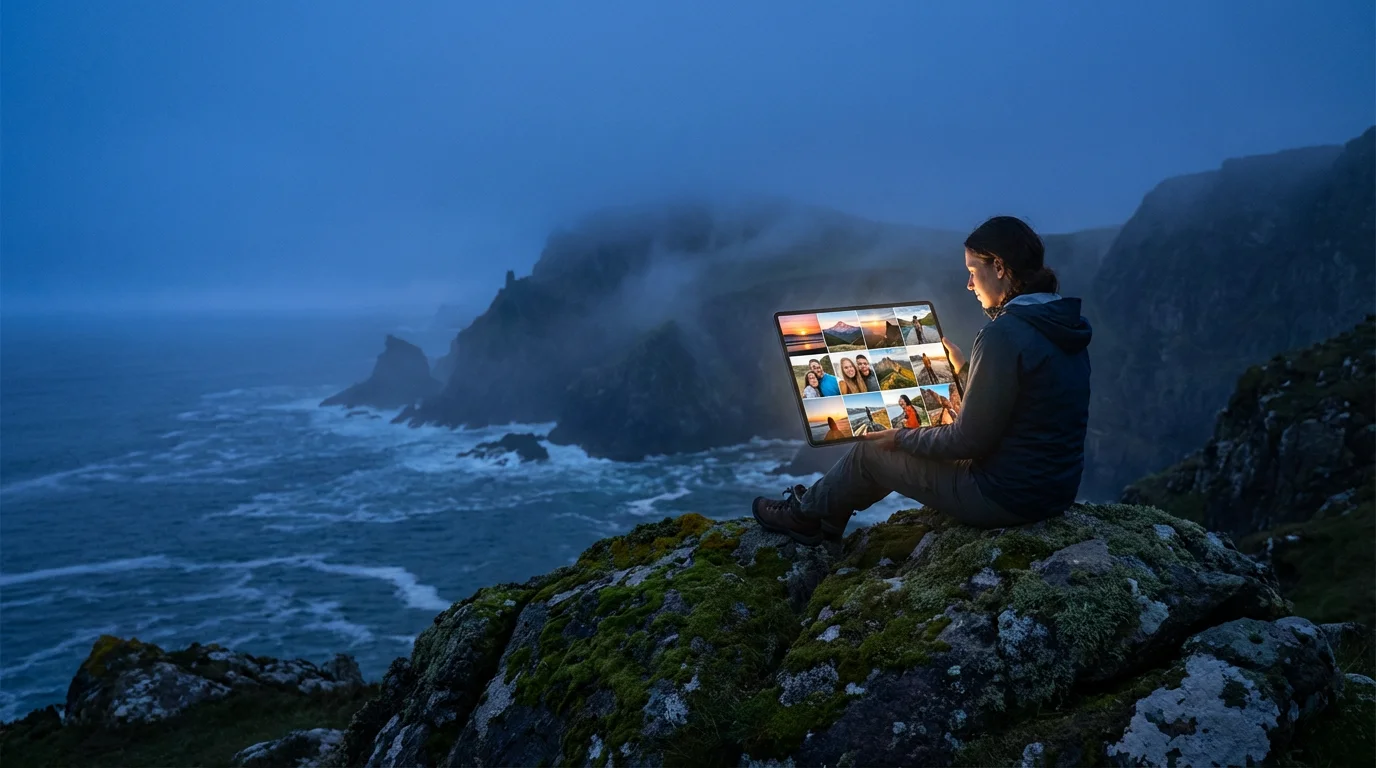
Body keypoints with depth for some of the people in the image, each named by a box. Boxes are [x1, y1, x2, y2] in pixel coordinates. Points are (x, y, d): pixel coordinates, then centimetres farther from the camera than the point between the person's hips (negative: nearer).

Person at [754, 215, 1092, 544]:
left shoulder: (1003, 334, -24)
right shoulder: (1064, 325, 4)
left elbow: (970, 440, -20)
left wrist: (901, 439, -5)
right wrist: (963, 368, 22)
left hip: (1006, 497, -9)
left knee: (869, 452, 9)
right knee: (910, 448, 24)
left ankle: (807, 515, 34)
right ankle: (827, 502, 41)